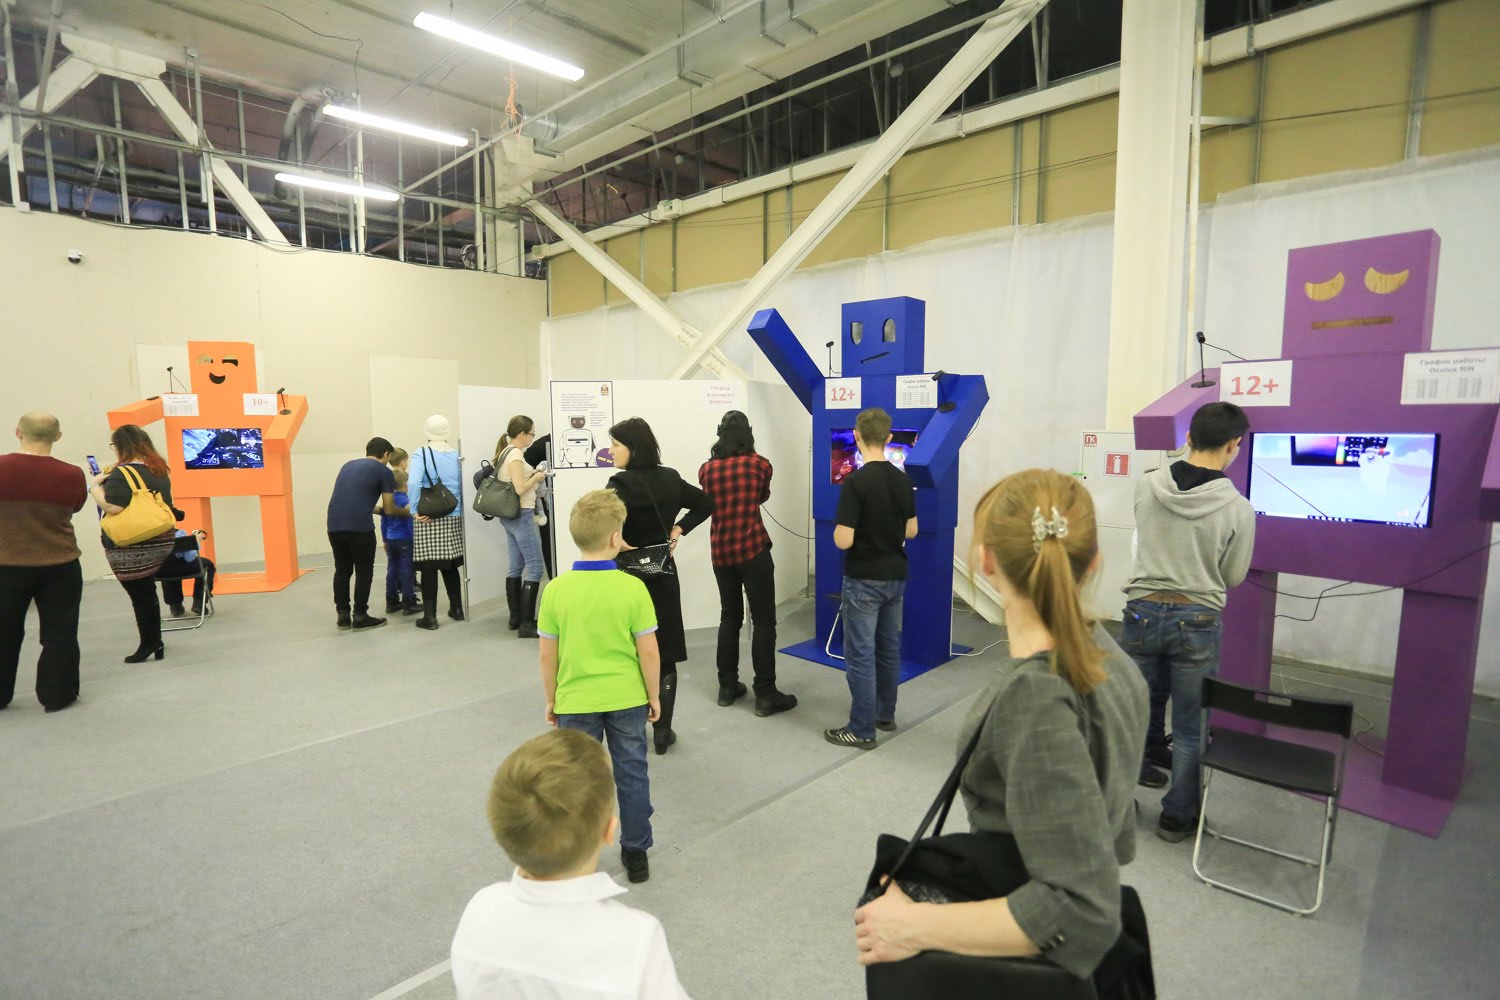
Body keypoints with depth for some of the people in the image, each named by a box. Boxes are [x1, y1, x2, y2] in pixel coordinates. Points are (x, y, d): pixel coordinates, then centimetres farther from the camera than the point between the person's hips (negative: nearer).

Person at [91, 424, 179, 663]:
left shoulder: (121, 473, -14)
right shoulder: (159, 468, 9)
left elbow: (113, 508, -23)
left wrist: (95, 487, -7)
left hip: (131, 548, -7)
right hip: (161, 541, 7)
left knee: (140, 597, 3)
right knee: (147, 594, 15)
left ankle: (149, 645, 12)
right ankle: (154, 643, 20)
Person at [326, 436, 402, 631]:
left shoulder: (348, 465, 24)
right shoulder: (384, 472, 6)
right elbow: (389, 510, 7)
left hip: (334, 524, 6)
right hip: (359, 526, -6)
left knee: (342, 571, 16)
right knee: (364, 572, 7)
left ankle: (343, 616, 22)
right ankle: (360, 617, 11)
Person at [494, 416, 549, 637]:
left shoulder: (505, 453, 14)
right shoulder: (515, 455, -15)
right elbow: (520, 489, -22)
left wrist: (533, 476, 10)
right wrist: (537, 477, -7)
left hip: (510, 515, 10)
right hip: (521, 515, -10)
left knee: (516, 566, 14)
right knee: (535, 567, -8)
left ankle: (515, 618, 21)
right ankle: (527, 624, -8)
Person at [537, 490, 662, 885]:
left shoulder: (556, 590, -12)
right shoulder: (633, 588, -16)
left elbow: (548, 655, -4)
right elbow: (648, 651, -11)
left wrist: (551, 700, 10)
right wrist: (654, 694, 3)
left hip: (575, 702, 1)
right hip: (627, 700, 0)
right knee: (632, 774, 16)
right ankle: (636, 853, 30)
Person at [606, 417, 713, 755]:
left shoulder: (621, 483, -16)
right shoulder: (670, 478, 3)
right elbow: (705, 504, 13)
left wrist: (621, 546, -16)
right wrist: (677, 531, 6)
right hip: (663, 576, 5)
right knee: (665, 657, 11)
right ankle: (662, 731, 20)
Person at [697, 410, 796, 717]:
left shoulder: (706, 469, 2)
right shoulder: (759, 464, -4)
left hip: (720, 553, 4)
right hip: (753, 550, -4)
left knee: (729, 617, 16)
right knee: (763, 622, 1)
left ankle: (727, 687, 22)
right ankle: (765, 695, 3)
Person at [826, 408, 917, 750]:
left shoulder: (855, 482, -19)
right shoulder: (902, 480, 2)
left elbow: (843, 541, -21)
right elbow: (911, 532, 10)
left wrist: (838, 528, 0)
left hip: (864, 580, -7)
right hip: (895, 576, 7)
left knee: (860, 654, 2)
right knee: (889, 647, 18)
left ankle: (862, 729, 9)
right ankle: (885, 714, 32)